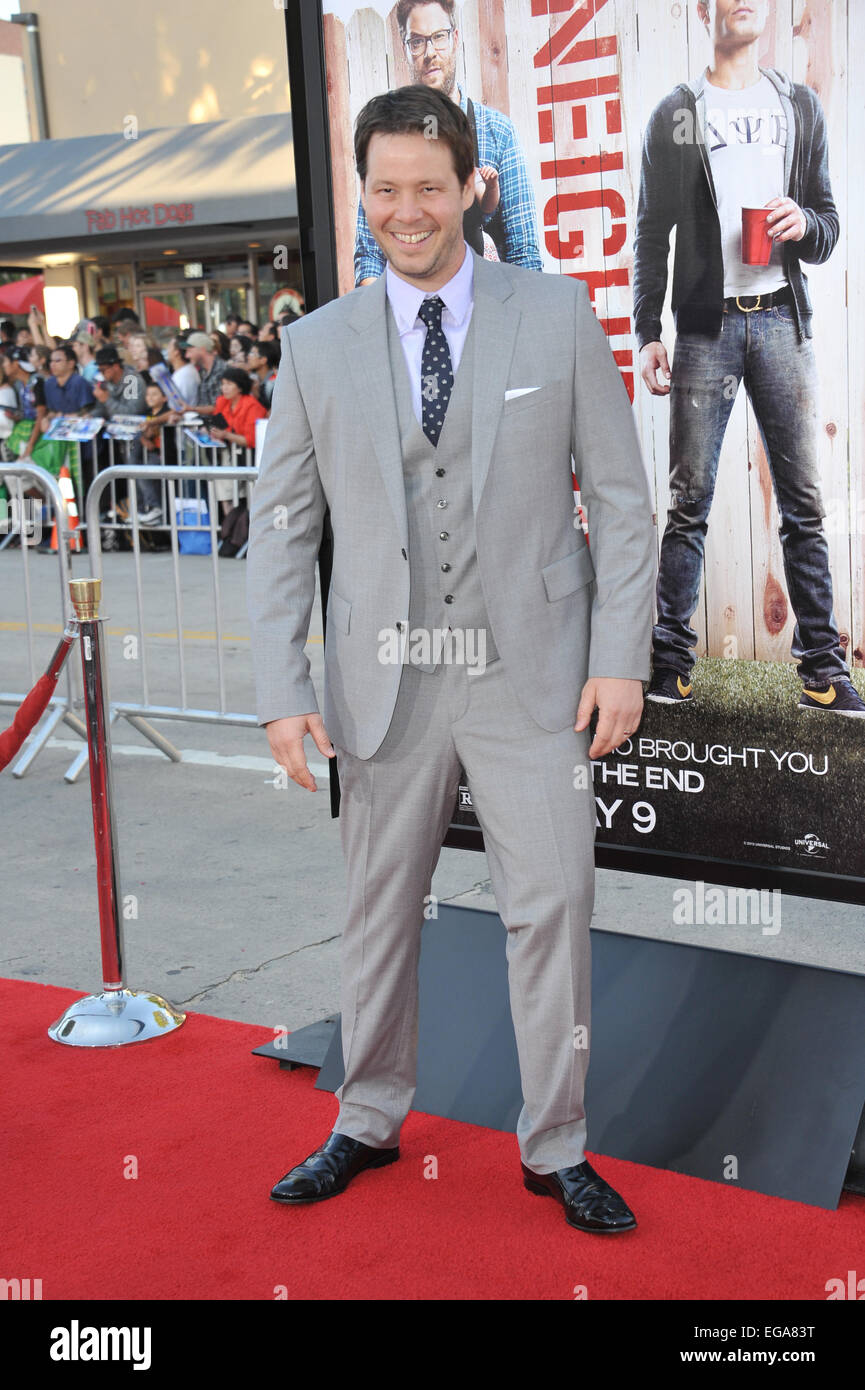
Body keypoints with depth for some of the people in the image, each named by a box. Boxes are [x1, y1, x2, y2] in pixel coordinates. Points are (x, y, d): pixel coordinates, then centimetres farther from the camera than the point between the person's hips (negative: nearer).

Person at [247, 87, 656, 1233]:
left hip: (531, 672, -1)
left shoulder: (558, 314, 1)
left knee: (553, 908, 1)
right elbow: (282, 527, 5)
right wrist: (282, 692, -2)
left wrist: (621, 657, -6)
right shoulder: (316, 347, 4)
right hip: (387, 681, 2)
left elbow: (620, 496, 1)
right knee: (379, 912, 13)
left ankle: (556, 1147, 20)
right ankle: (368, 1124, 32)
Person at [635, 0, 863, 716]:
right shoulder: (677, 114, 8)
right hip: (707, 325, -2)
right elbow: (652, 235, 6)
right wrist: (647, 334, -2)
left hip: (781, 320, 2)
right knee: (690, 500, -1)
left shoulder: (801, 106, 15)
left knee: (804, 502, 0)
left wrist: (804, 224, -9)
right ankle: (672, 659, 6)